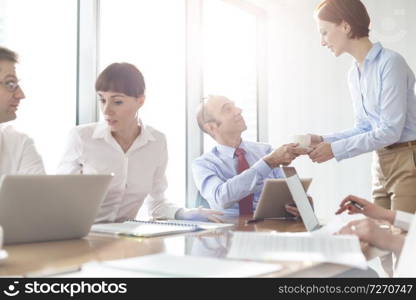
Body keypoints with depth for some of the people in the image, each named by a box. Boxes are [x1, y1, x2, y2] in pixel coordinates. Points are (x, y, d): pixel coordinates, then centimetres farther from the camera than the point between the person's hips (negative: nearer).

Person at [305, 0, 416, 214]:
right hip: (381, 163, 7)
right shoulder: (353, 74, 9)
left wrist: (335, 149, -15)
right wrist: (323, 140, 2)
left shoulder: (390, 62, -14)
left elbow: (390, 130, -18)